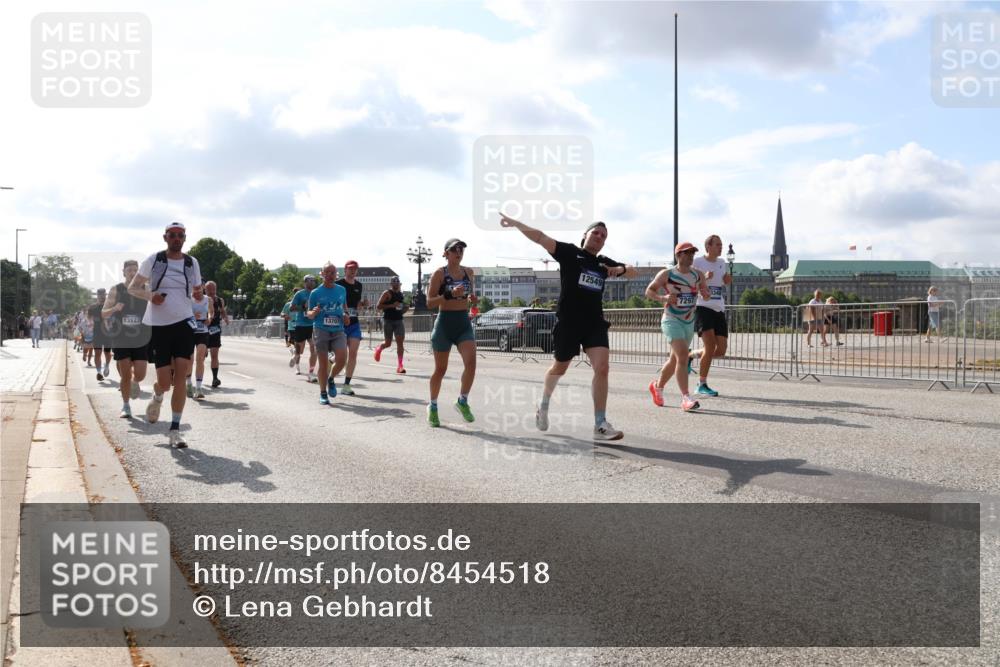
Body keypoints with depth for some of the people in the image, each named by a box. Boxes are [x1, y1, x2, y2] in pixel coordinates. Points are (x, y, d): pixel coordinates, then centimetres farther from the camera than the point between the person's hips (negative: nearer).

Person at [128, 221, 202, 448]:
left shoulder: (192, 263, 7)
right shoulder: (153, 260, 1)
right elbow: (132, 287, 7)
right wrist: (150, 295, -11)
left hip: (184, 323, 1)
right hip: (159, 325, -1)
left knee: (180, 378, -7)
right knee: (164, 381, -3)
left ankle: (175, 430, 0)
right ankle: (157, 398, 35)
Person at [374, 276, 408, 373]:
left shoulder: (400, 294, 14)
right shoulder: (387, 293, -6)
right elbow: (378, 306, -13)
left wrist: (405, 308, 9)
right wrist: (392, 305, -21)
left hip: (399, 320, 5)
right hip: (388, 320, -5)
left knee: (400, 342, -7)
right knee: (388, 343, 2)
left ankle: (399, 366, -8)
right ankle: (379, 349, 39)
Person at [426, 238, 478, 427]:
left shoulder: (468, 272, 8)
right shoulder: (439, 273, -7)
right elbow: (429, 302, -12)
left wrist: (472, 297, 1)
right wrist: (450, 295, -25)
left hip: (464, 323, 4)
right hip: (444, 323, -3)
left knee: (471, 362, -16)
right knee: (441, 369, 6)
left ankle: (463, 401, 3)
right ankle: (432, 406, 26)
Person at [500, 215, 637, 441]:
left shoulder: (604, 263, 12)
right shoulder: (569, 252, -2)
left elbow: (634, 272, 19)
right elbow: (541, 237, -11)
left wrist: (621, 269, -4)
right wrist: (514, 223, -21)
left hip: (595, 324, 4)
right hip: (568, 323, -3)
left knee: (602, 367, -14)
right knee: (559, 368, 14)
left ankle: (600, 425, -10)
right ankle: (544, 405, 43)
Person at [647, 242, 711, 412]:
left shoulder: (698, 275, 5)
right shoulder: (666, 274, -7)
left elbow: (706, 293, 12)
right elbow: (649, 291, -2)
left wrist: (706, 294, -12)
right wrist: (663, 298, -21)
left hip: (689, 322, 6)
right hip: (671, 320, -6)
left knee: (675, 359, 15)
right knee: (682, 355, -21)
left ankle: (658, 386, 39)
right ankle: (685, 398, -21)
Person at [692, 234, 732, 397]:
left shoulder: (722, 262, 16)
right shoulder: (697, 262, -3)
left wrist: (727, 280, 7)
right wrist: (704, 278, -21)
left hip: (719, 310, 7)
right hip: (702, 308, -7)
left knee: (720, 351, 1)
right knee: (710, 345, -17)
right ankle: (702, 385, -5)